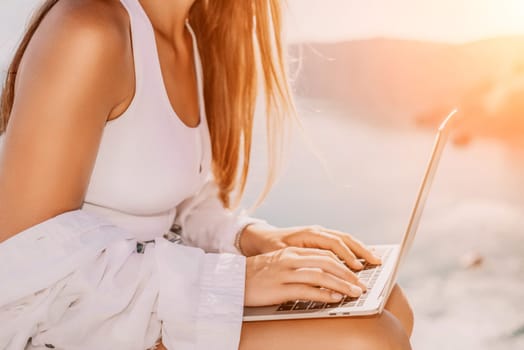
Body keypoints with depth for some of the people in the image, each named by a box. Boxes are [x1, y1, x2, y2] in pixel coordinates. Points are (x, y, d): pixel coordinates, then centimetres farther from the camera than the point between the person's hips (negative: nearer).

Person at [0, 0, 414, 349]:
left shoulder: (192, 36, 6)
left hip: (140, 297, 9)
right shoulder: (87, 33, -22)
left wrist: (247, 237, -6)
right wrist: (228, 279, -26)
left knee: (389, 310, 4)